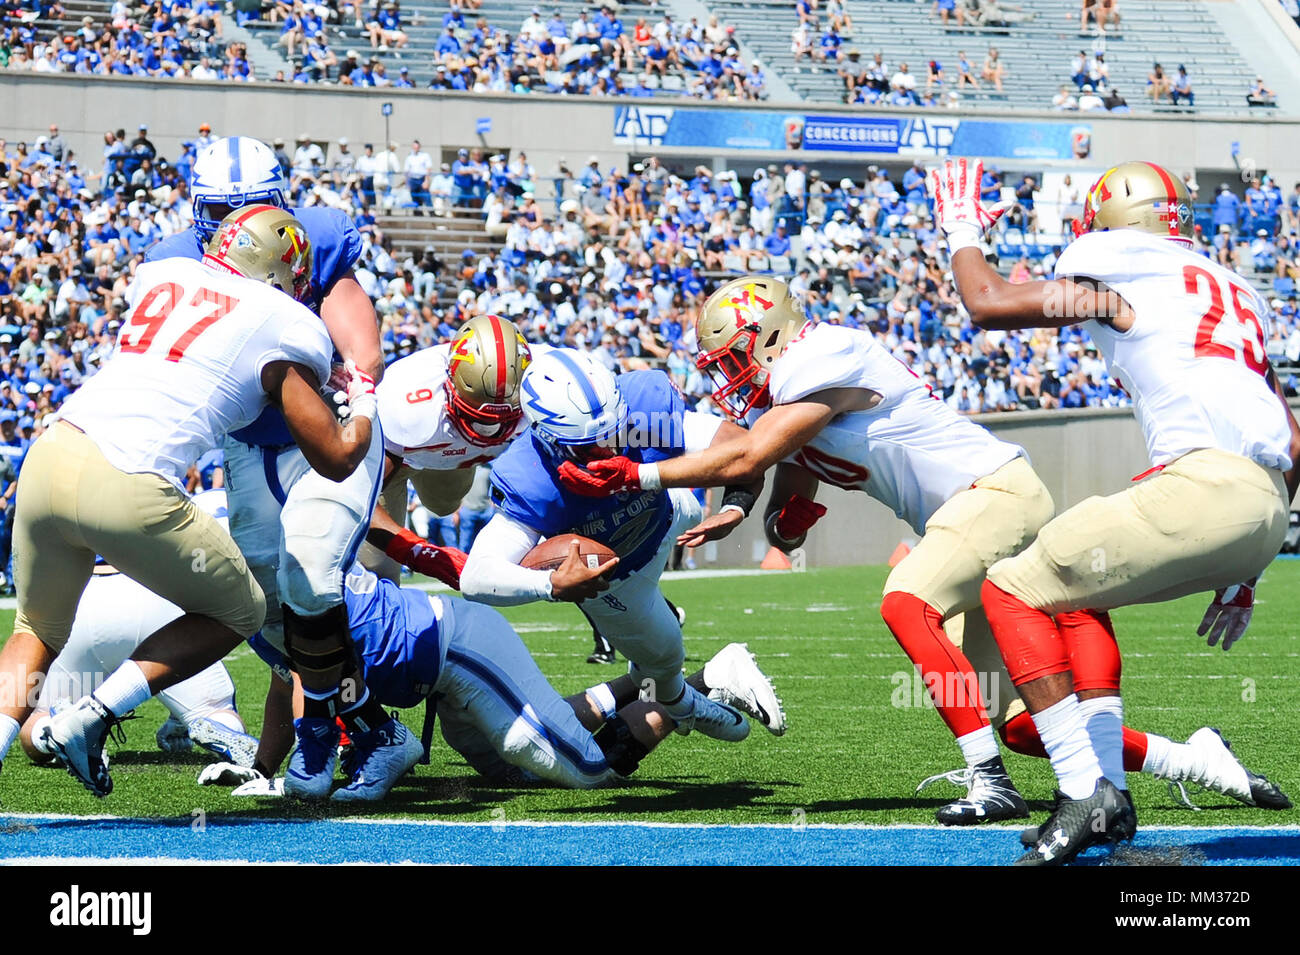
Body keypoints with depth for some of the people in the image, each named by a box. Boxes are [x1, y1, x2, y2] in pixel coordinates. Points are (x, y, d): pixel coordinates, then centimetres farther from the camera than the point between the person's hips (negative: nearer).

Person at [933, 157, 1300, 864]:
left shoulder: (1119, 271, 8)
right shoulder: (1236, 294, 29)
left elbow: (987, 304, 13)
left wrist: (962, 233, 34)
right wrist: (1243, 572, 30)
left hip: (1206, 482, -8)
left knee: (1014, 590, 5)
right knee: (1076, 592, 26)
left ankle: (1085, 793, -7)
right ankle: (1109, 796, 15)